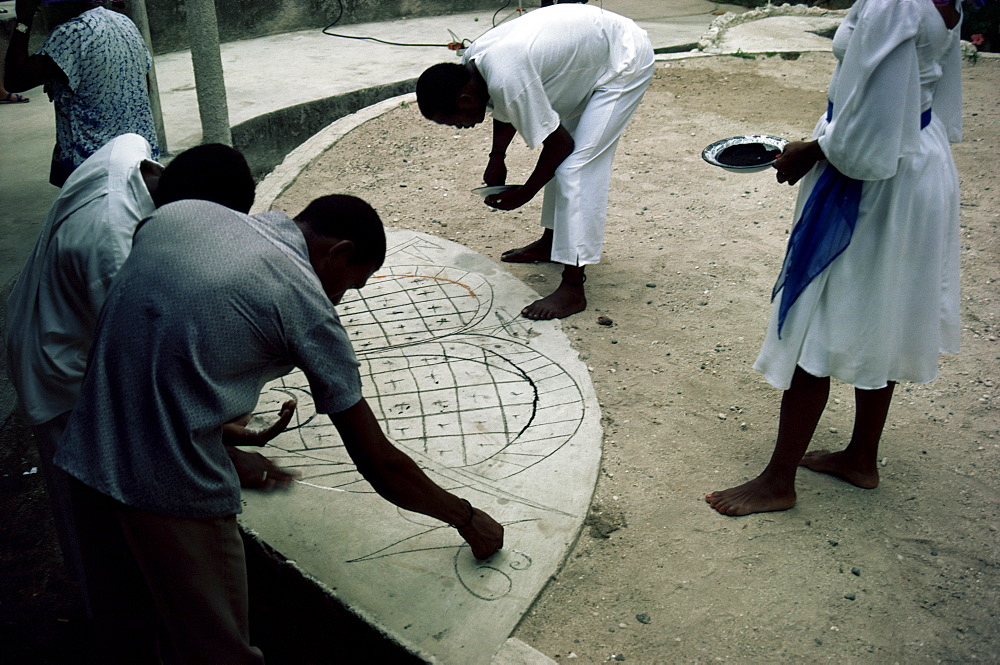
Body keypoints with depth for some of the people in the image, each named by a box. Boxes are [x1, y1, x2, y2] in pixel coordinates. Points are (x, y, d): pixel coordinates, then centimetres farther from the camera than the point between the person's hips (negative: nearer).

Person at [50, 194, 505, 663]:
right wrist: (468, 518, 11)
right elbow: (380, 466, -5)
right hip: (172, 495, -7)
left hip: (86, 457, 7)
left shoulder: (179, 212, 7)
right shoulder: (305, 300, -9)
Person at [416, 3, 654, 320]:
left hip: (626, 59, -10)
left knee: (577, 165, -16)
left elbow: (559, 143, -23)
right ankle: (551, 241, 36)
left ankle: (573, 288, -15)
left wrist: (523, 194, -11)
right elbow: (506, 113, 15)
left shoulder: (506, 79, -34)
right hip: (589, 50, 10)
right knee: (561, 159, 17)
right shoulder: (472, 62, -6)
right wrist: (496, 158, 10)